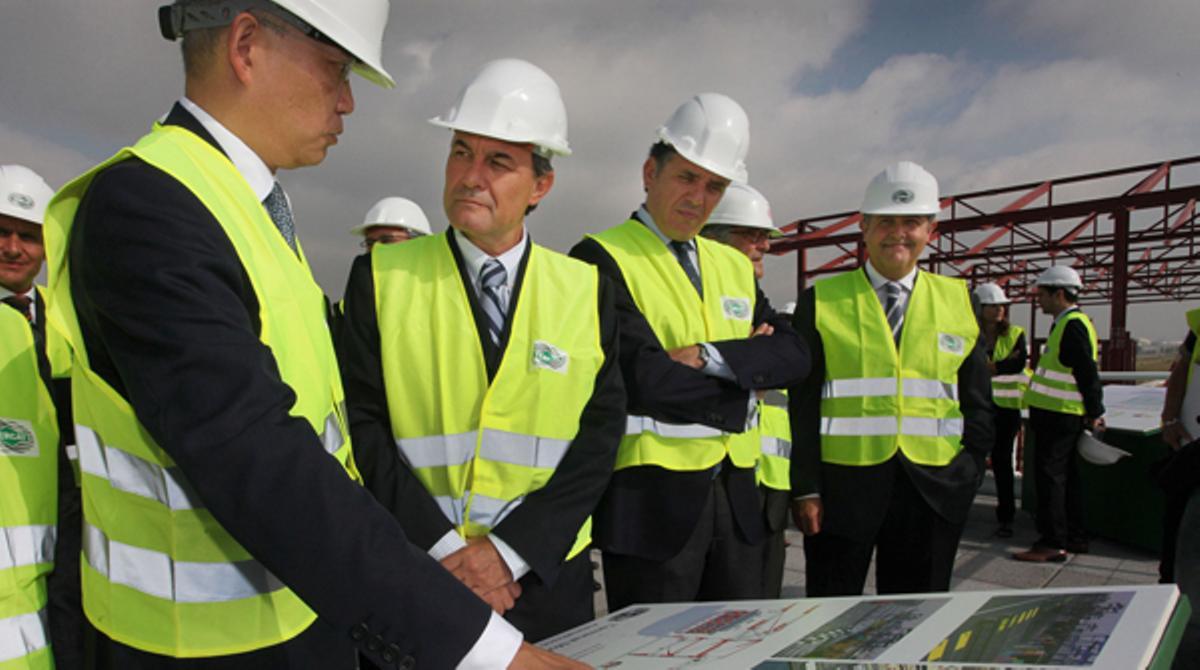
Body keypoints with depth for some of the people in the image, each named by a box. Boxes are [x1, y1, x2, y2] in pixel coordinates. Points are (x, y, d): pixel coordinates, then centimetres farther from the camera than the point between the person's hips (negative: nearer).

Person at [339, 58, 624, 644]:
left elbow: (599, 434, -5)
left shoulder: (586, 291, -1)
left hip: (546, 579, 1)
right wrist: (442, 550, -14)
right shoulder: (380, 277, -3)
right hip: (410, 580, -1)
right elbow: (362, 424, -7)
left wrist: (509, 549, -13)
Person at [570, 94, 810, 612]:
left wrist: (710, 357, -15)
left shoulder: (734, 266, 13)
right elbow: (644, 378, -19)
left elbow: (793, 355, 1)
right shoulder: (601, 259, -8)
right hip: (652, 496, -6)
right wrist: (746, 366, -8)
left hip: (736, 493, 7)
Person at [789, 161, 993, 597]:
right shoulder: (822, 300, 0)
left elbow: (977, 401, 12)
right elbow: (803, 404, -2)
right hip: (843, 487, -2)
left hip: (933, 494, 3)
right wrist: (805, 489, -7)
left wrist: (969, 474, 2)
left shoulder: (957, 300, 8)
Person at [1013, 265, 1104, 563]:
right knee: (1066, 476, 15)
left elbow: (1087, 373, -20)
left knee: (1049, 475, -6)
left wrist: (1095, 413, -16)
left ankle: (1052, 543, -2)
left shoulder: (1072, 325, -16)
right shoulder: (1069, 323, 16)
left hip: (1059, 416, -10)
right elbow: (1082, 371, 21)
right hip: (1058, 413, 10)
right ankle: (1075, 538, 24)